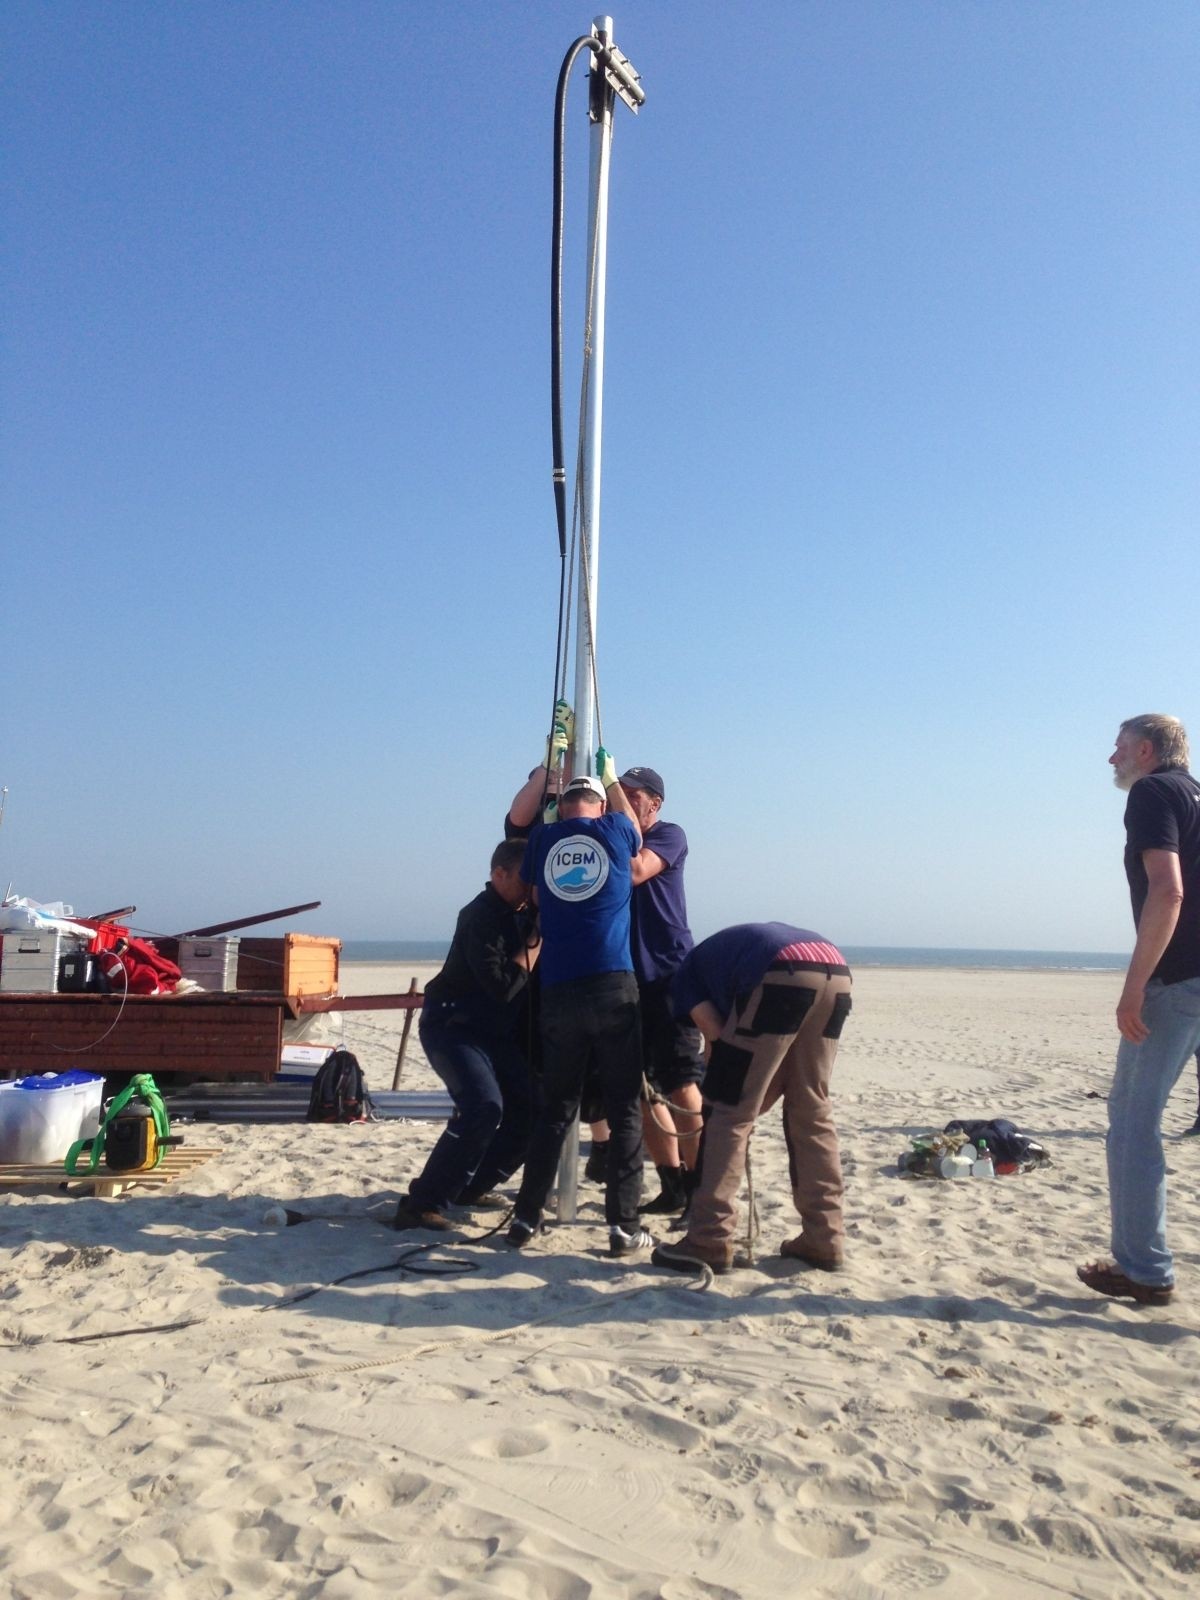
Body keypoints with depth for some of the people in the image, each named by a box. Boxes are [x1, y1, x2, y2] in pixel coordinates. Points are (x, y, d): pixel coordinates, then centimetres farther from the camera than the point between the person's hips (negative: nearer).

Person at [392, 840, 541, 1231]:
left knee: (531, 1108, 3)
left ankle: (470, 1187, 20)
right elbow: (502, 986, -28)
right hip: (453, 1026, -9)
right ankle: (423, 1204, -19)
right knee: (484, 1105, -27)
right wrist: (537, 940, -21)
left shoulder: (523, 914, 6)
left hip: (496, 1032, 9)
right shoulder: (481, 916, -20)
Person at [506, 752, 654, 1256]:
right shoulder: (616, 831, 6)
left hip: (559, 993, 2)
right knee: (625, 1109, 4)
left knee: (555, 1109, 13)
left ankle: (526, 1217, 16)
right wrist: (610, 777, 44)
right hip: (614, 988, -2)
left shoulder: (543, 840, 9)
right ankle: (623, 1224, 3)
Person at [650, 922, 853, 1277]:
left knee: (728, 1109, 5)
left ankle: (708, 1242, 7)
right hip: (836, 972, 7)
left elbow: (718, 1038, 12)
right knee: (811, 1110, 19)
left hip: (783, 976, -7)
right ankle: (823, 1240, 22)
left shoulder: (688, 973, 27)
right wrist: (754, 1108, 29)